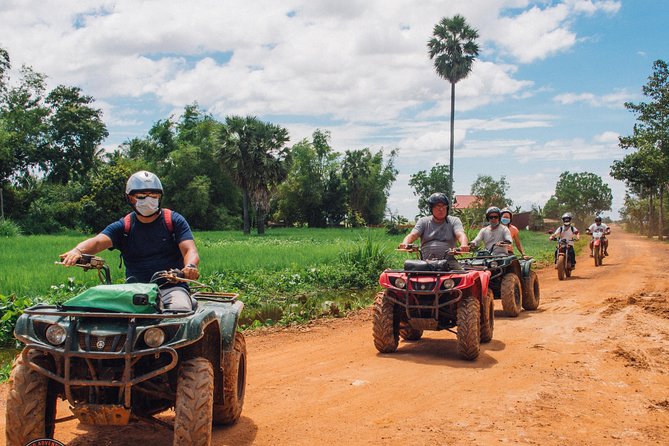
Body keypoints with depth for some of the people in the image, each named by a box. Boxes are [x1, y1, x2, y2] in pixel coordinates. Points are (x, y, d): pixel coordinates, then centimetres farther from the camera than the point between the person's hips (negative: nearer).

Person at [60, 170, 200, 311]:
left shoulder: (174, 221, 8)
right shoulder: (123, 227, 11)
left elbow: (190, 250, -5)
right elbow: (98, 241, -7)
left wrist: (190, 266, -31)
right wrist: (78, 250, -32)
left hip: (172, 287, -1)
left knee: (180, 310, -33)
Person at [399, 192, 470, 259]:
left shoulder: (454, 221, 13)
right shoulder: (423, 221, 15)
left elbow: (460, 235, -4)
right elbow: (412, 235, 1)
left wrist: (464, 245, -29)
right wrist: (405, 243, -23)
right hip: (426, 262, 0)